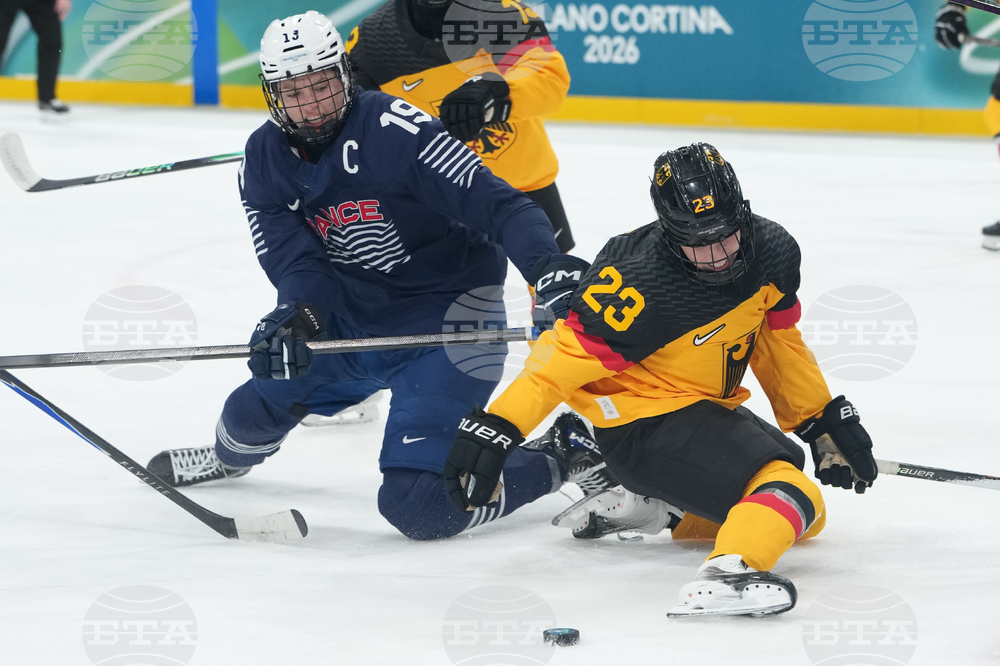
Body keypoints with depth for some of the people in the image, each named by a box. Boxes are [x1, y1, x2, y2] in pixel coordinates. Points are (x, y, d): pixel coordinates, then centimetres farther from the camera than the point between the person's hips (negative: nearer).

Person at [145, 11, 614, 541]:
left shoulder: (395, 129, -24)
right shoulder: (264, 158, -2)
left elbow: (495, 203, -28)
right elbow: (294, 257, -10)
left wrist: (548, 265, -44)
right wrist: (297, 314, -33)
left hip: (448, 327, -7)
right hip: (353, 319, 7)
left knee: (417, 505, -18)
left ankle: (561, 456, 1)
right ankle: (229, 457, 58)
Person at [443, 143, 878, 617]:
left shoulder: (772, 252, -8)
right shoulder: (640, 290, -28)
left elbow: (780, 347, 9)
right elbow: (564, 359, -25)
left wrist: (825, 423, 13)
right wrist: (493, 430, -32)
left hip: (711, 410, 9)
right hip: (643, 430, -9)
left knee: (809, 519, 20)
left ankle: (655, 511, 14)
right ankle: (727, 572, -53)